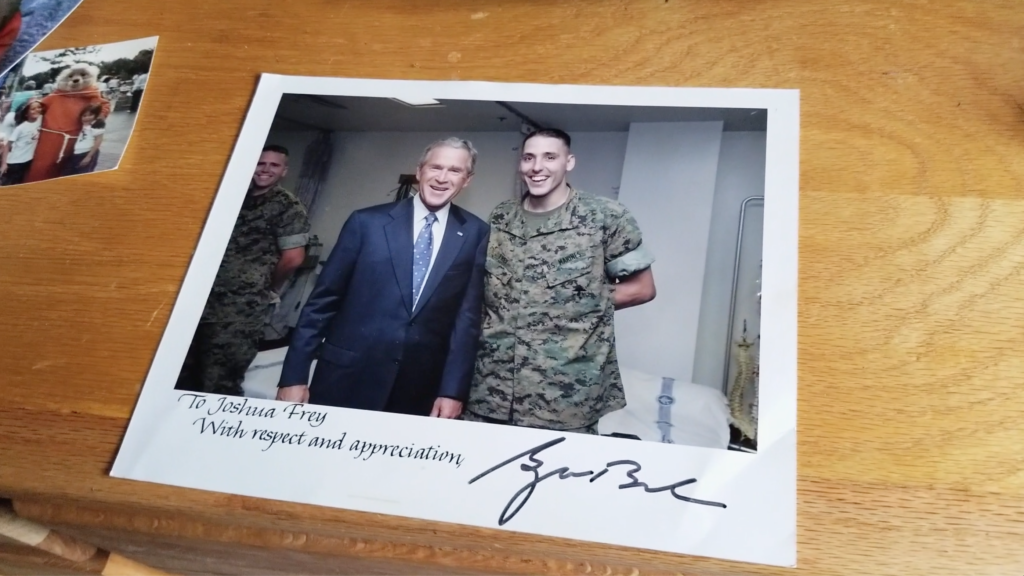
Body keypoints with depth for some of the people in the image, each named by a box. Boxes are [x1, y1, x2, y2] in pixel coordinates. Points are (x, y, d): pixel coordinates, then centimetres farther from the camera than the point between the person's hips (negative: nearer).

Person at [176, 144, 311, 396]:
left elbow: (293, 258, -12)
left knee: (219, 383, -1)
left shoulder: (288, 207, -6)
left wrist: (267, 289, 0)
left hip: (243, 308, -7)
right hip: (204, 299, 7)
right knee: (183, 374, 13)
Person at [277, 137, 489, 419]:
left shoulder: (475, 234, 2)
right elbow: (323, 299, 1)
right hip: (346, 378, 0)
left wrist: (453, 389, -4)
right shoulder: (367, 222, 0)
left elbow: (468, 315, 1)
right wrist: (294, 375, -2)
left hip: (420, 390, 1)